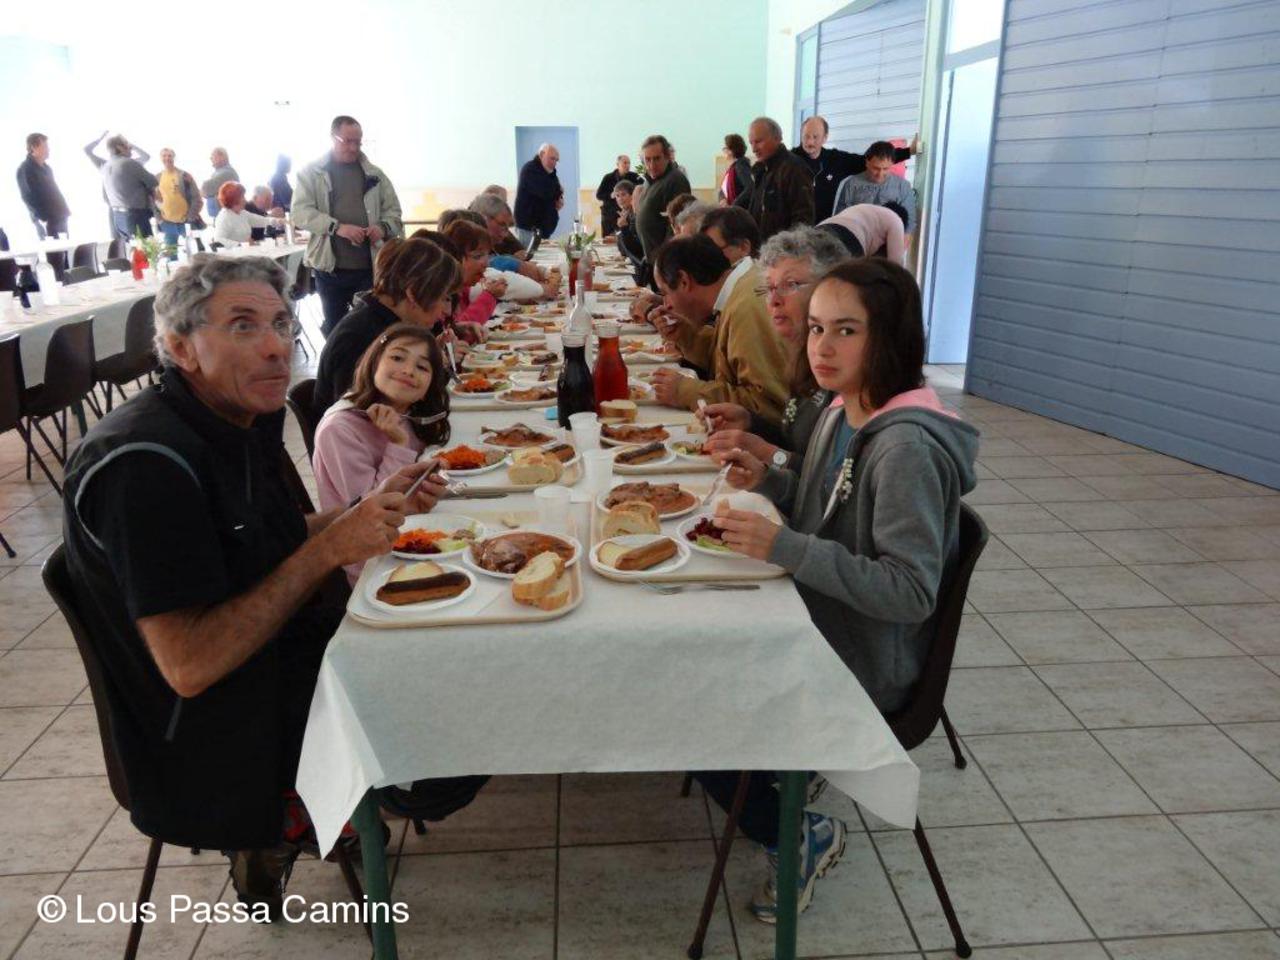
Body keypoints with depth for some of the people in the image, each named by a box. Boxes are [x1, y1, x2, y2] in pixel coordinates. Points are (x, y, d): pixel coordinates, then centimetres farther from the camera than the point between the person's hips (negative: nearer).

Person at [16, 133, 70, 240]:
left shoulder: (46, 167, 17)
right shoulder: (25, 169, -7)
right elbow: (27, 197, -14)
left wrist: (64, 209, 15)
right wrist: (42, 218, -21)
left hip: (59, 217, 8)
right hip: (46, 221, -8)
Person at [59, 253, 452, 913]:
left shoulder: (241, 419, 0)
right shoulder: (143, 464, -27)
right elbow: (188, 667, -29)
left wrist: (378, 508, -1)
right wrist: (330, 548, -28)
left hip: (287, 655, 9)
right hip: (207, 742, -8)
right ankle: (267, 845, 15)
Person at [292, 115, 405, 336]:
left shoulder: (374, 174, 11)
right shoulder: (311, 173, 3)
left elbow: (393, 209, 14)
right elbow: (301, 211, -7)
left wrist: (383, 227, -10)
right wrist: (337, 227, -22)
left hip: (371, 266, 1)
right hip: (330, 266, -1)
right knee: (334, 327, 10)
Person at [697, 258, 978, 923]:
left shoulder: (908, 448, -26)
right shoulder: (840, 414, 1)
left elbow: (912, 592, -28)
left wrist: (785, 548, -33)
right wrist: (769, 482, -4)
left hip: (863, 665, -9)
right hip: (816, 629, 9)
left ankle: (802, 838, 15)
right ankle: (788, 773, 27)